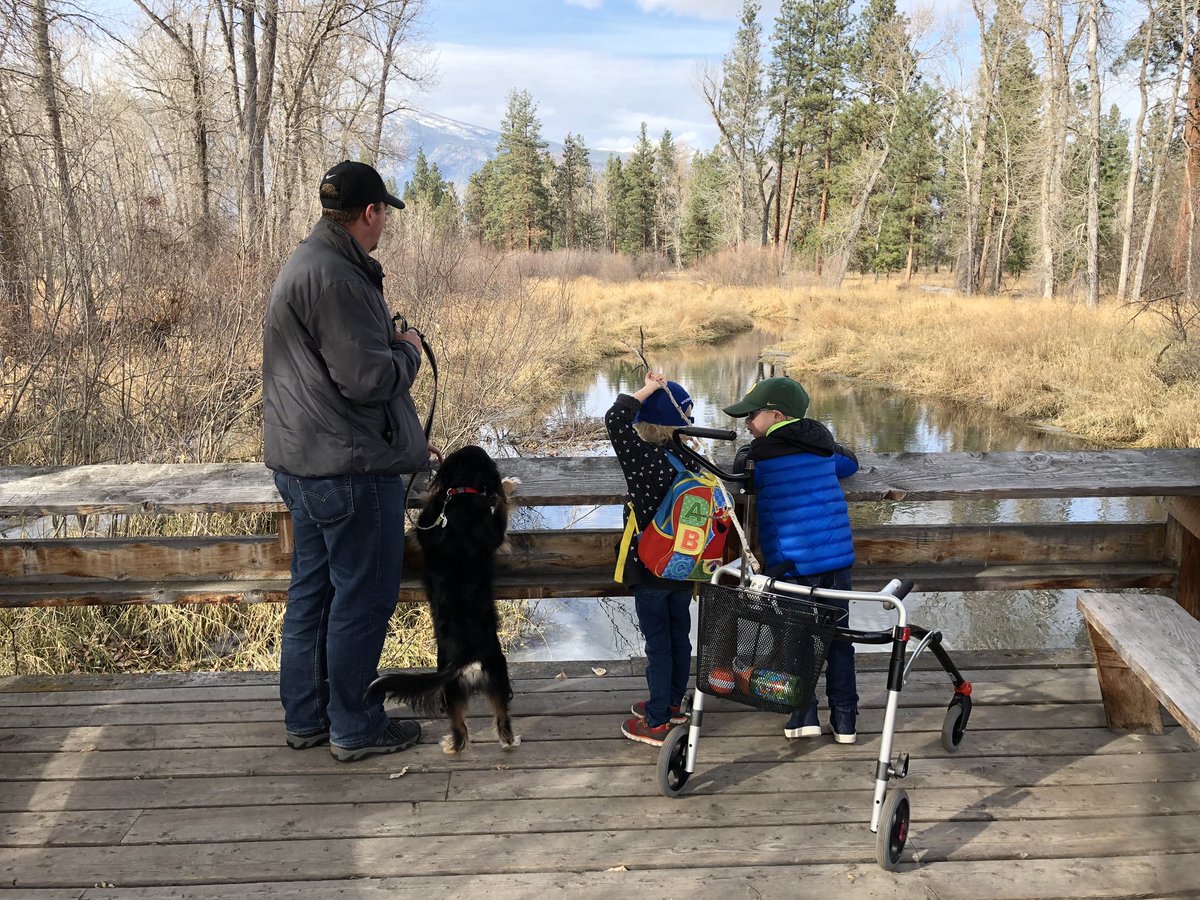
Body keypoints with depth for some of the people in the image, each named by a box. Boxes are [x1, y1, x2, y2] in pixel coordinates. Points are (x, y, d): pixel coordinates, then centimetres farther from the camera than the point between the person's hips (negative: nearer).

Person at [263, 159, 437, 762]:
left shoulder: (306, 263, 16)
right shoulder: (335, 278, -20)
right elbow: (369, 378, -24)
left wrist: (406, 439, 22)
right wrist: (409, 351, -3)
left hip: (304, 462, 11)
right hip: (351, 467, -11)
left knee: (312, 590, 17)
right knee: (363, 599, 2)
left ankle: (305, 717, 30)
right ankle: (355, 729, 15)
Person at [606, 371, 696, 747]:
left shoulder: (645, 458, -22)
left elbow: (615, 420, -28)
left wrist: (647, 390, -20)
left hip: (651, 568, -6)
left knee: (658, 643, 3)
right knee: (680, 635, 18)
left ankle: (657, 722, 13)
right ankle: (673, 703, 35)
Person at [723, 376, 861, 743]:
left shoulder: (758, 456, -8)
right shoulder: (821, 445, 9)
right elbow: (849, 463, 27)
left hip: (792, 562, -5)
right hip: (838, 557, 5)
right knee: (838, 637, 14)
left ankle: (804, 714, 10)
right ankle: (845, 718, 20)